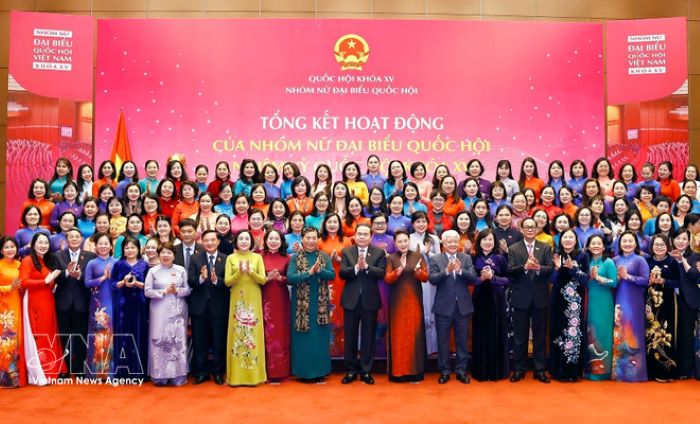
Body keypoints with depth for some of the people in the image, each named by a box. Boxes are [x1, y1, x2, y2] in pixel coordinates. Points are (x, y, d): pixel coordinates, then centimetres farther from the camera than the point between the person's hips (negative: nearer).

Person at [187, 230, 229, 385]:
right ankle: (201, 372, 21)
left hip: (219, 306, -1)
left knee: (219, 341, 7)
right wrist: (201, 278, -25)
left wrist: (216, 280, -27)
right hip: (199, 306, 1)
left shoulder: (226, 259, -2)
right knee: (199, 342, 9)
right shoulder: (195, 258, 4)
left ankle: (218, 372, 21)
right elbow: (190, 281, -6)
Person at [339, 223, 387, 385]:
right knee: (350, 336, 8)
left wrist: (366, 266, -23)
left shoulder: (379, 252, 1)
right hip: (351, 300, 1)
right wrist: (356, 267, -23)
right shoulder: (346, 252, 4)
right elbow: (342, 273, -8)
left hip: (370, 300, -1)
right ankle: (351, 370, 19)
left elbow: (382, 273, -11)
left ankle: (366, 371, 17)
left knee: (368, 337, 7)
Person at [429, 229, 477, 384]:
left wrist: (460, 270, -24)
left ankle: (461, 370, 22)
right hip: (444, 307, -1)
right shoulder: (435, 259, -2)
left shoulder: (466, 258, 4)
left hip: (463, 306, 2)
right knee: (443, 341, 8)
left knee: (462, 341, 11)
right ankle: (444, 371, 19)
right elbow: (432, 279, -14)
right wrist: (447, 270, -28)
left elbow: (474, 278, -7)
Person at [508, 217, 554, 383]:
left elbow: (550, 269, -6)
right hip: (521, 298, -1)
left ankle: (540, 369, 19)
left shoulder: (545, 248, 4)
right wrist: (525, 267, -27)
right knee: (520, 335, 8)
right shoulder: (513, 249, 0)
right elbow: (510, 271, -11)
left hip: (540, 297, 1)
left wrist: (538, 268, -26)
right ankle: (519, 369, 18)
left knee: (540, 335, 9)